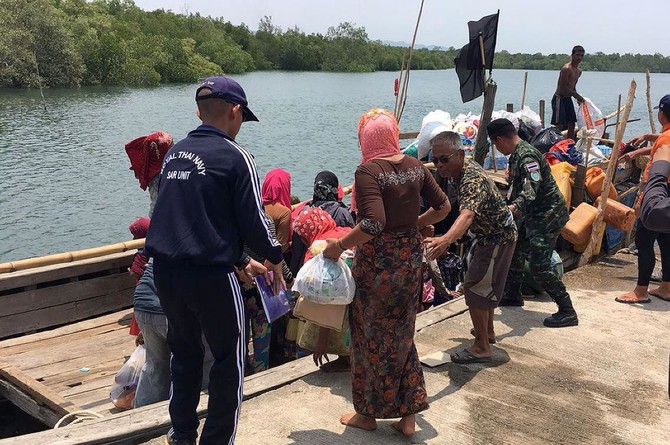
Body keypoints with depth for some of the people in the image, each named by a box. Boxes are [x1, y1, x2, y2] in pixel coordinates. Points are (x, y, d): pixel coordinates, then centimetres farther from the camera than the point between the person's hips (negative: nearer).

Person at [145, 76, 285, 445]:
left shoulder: (175, 152, 11)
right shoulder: (234, 156, -10)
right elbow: (253, 221, -11)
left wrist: (242, 261, 20)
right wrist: (274, 259, 10)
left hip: (165, 271, 7)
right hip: (210, 276, -7)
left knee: (184, 354, 23)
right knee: (229, 359, 10)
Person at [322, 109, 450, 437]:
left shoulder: (368, 171, -18)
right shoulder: (415, 166, 1)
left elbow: (373, 224, -28)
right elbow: (443, 207, 8)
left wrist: (339, 246, -17)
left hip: (377, 262, -6)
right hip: (411, 259, 6)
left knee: (372, 337, 11)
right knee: (402, 336, 18)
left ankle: (368, 413, 27)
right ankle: (408, 414, 25)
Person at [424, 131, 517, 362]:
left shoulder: (472, 180, -35)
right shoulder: (465, 167, -4)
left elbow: (468, 214, -54)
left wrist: (447, 239, -71)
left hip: (498, 237, -11)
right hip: (489, 233, 11)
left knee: (475, 287, -10)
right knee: (483, 283, 24)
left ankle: (481, 348, -3)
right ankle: (487, 331, 41)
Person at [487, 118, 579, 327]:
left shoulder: (526, 155, -23)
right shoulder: (516, 154, 10)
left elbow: (532, 187, -39)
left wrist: (515, 207, -54)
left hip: (546, 216, -10)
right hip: (532, 215, 11)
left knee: (539, 265, -12)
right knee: (515, 251, 19)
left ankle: (567, 312, -5)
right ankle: (512, 295, 37)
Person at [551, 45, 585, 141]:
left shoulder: (579, 71, 13)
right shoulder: (566, 69, -17)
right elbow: (563, 88, -20)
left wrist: (577, 98, 7)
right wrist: (578, 96, -15)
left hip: (568, 99, 9)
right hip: (559, 98, -9)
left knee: (572, 124, 10)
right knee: (559, 125, -13)